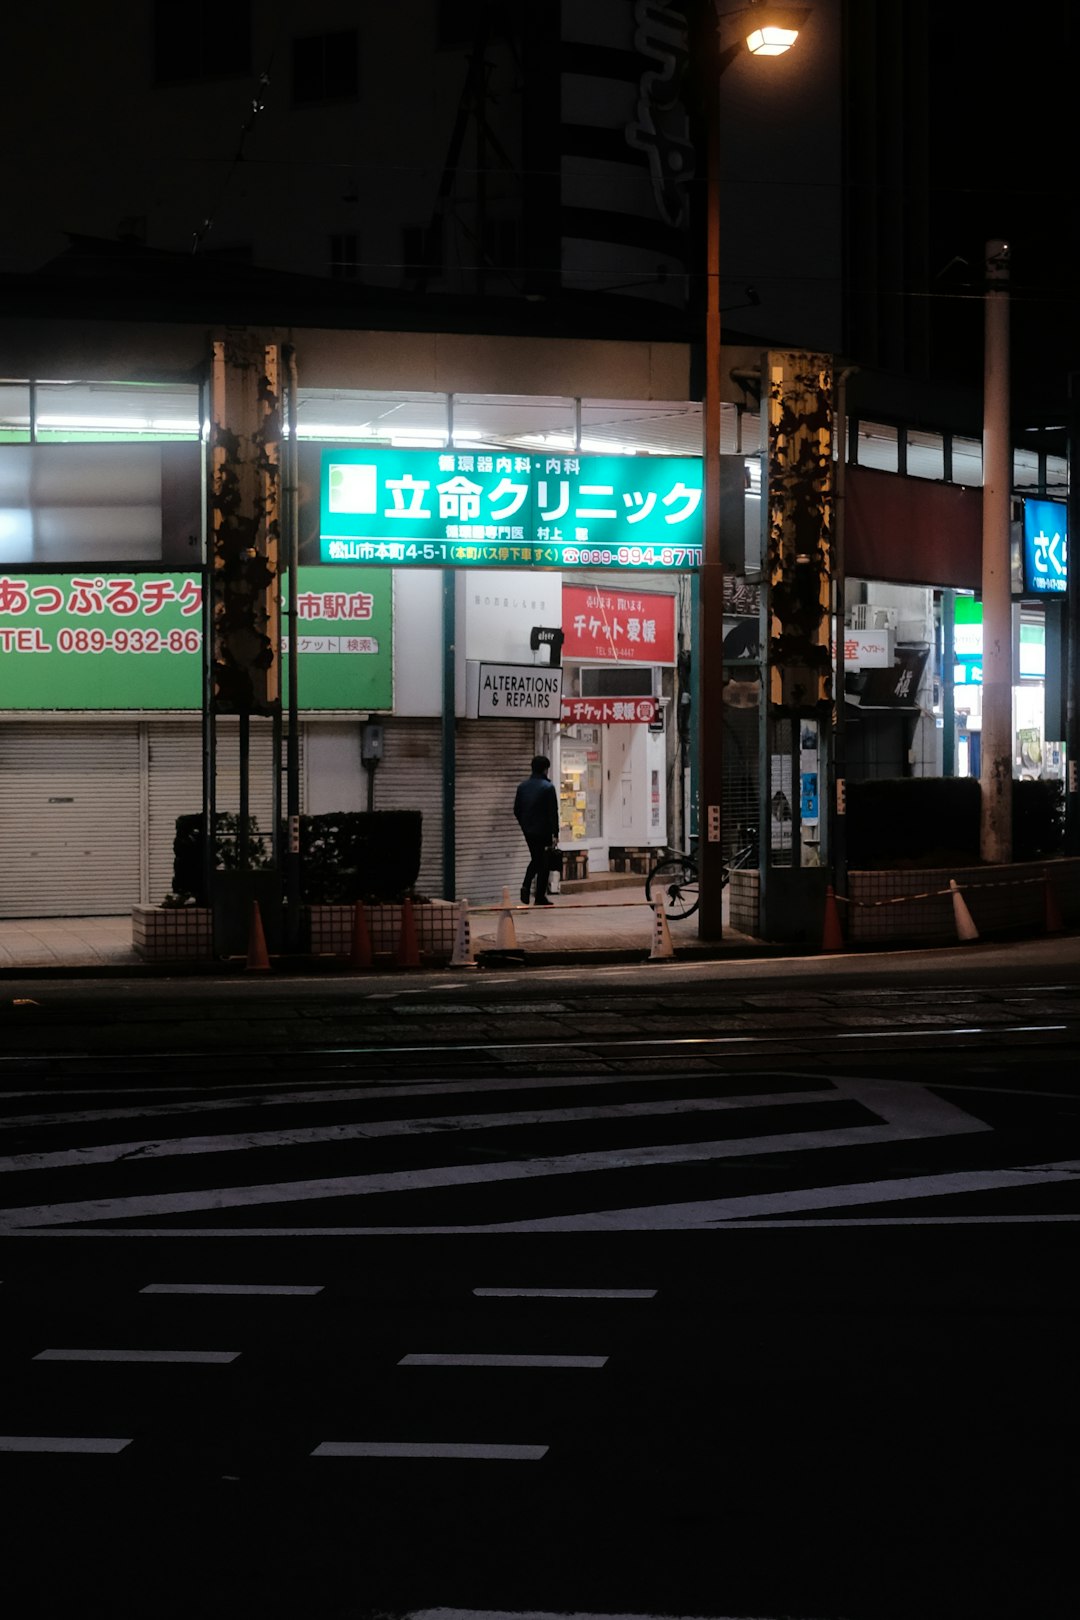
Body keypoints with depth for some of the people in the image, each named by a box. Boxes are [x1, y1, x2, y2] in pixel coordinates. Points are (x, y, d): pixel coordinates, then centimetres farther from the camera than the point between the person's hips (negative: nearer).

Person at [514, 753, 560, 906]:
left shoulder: (522, 786, 5)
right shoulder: (548, 787, -13)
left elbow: (517, 809, 9)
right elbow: (553, 812, -14)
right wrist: (555, 834, -11)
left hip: (528, 831, 5)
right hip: (543, 830, -5)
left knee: (535, 859, 21)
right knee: (543, 863, 3)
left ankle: (526, 886, 0)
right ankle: (540, 897, 4)